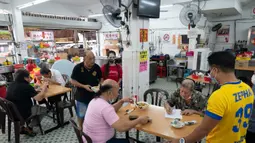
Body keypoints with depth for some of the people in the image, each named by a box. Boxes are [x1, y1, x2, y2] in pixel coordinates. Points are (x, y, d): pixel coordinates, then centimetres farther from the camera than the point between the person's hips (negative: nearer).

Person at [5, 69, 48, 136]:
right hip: (22, 115, -8)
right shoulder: (27, 87, -22)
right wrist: (43, 88, -12)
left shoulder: (11, 85, 1)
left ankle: (22, 127, 26)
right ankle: (28, 128, 15)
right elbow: (39, 98, -27)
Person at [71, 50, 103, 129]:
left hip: (94, 95, 2)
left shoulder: (97, 67, -8)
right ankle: (80, 129, 40)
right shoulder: (78, 67, -14)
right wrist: (84, 86, -22)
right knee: (81, 115, 15)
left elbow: (100, 79, 6)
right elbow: (73, 81, -9)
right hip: (81, 96, -2)